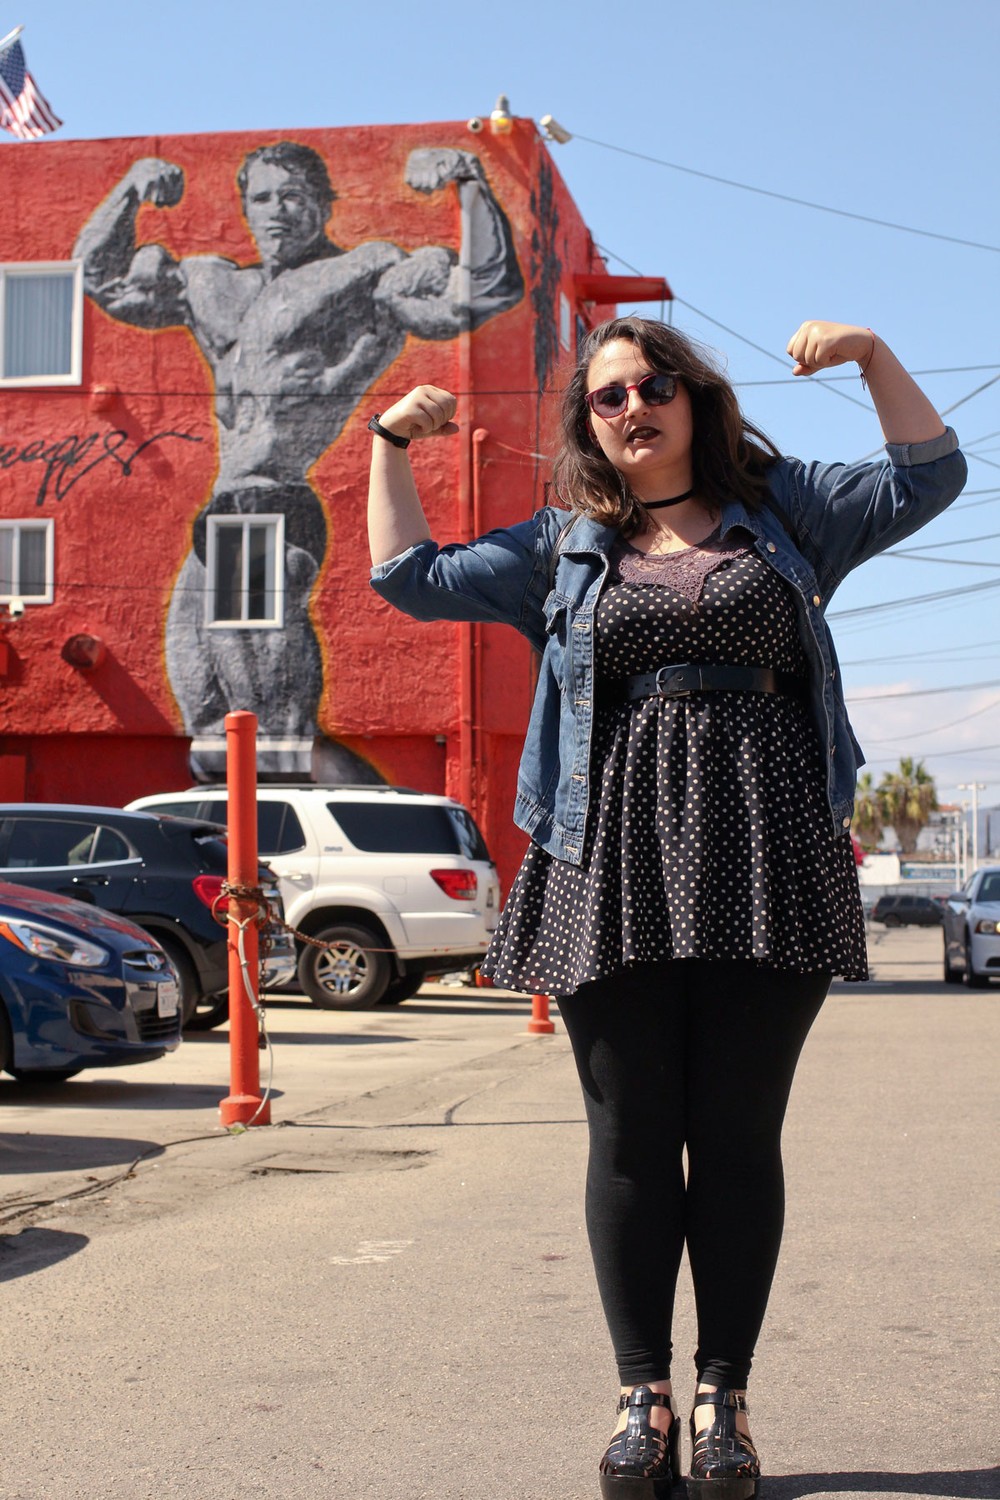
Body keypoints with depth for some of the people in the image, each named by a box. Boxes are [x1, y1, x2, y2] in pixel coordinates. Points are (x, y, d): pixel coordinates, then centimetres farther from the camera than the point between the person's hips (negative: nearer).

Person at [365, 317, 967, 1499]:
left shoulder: (781, 506, 16)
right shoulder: (564, 545, 17)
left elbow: (928, 479, 12)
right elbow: (412, 579, 18)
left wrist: (872, 356, 4)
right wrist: (391, 445, 18)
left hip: (762, 858, 0)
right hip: (615, 867, 1)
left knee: (738, 1135, 1)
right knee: (630, 1138, 1)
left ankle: (722, 1399, 11)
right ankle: (643, 1397, 12)